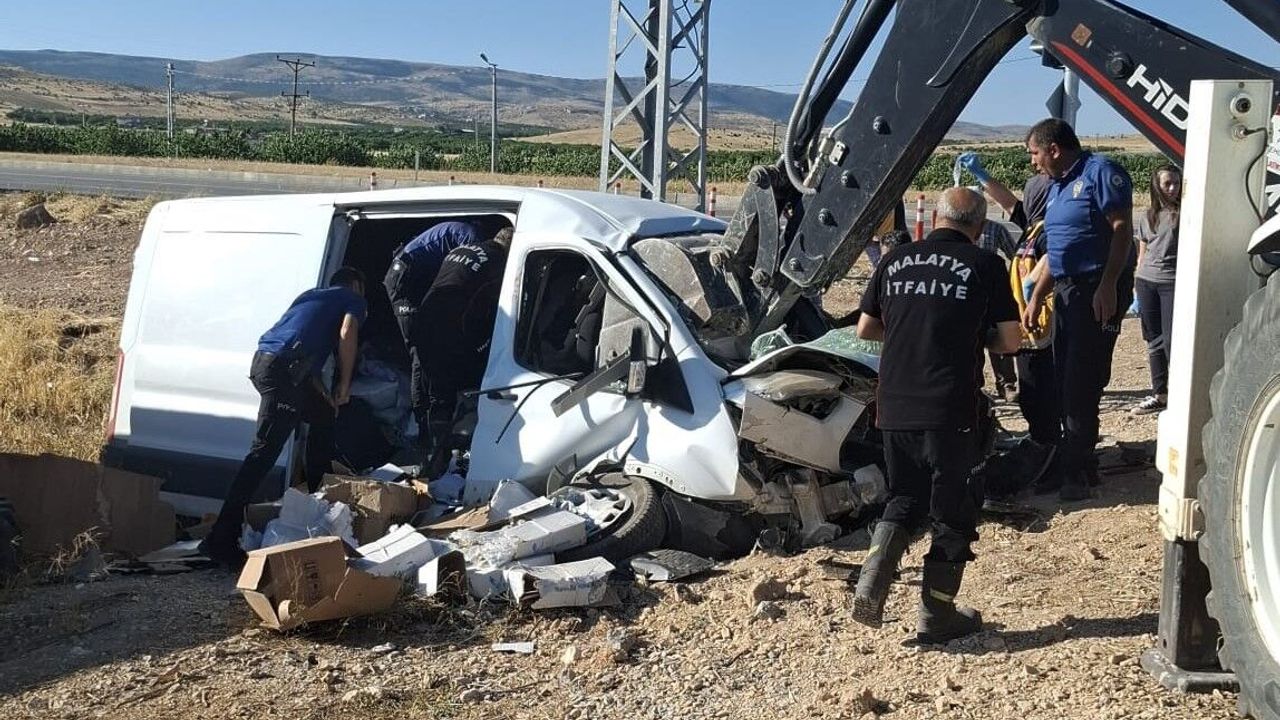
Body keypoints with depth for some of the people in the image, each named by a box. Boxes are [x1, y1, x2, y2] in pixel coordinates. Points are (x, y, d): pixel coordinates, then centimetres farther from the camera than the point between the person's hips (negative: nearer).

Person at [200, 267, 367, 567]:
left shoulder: (312, 295, 34)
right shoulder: (352, 299, 14)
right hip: (283, 369, -9)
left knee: (323, 415, 28)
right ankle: (221, 539, -16)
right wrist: (344, 385, 3)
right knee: (263, 452, -12)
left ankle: (317, 496, 36)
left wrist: (324, 392, 28)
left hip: (263, 361, 9)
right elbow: (347, 335, -6)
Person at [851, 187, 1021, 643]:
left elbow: (865, 329, 16)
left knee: (905, 499, 21)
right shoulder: (984, 266, -2)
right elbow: (1010, 340, -2)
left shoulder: (896, 261, 9)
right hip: (950, 412, -4)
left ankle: (871, 586, 3)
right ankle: (937, 614, 14)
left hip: (894, 409, 4)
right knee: (954, 511, 11)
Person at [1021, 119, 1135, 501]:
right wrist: (1035, 300, 20)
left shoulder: (1101, 172, -7)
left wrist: (1107, 286, -24)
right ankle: (1075, 464, 18)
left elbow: (1122, 229, -16)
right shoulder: (1057, 187, 20)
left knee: (1082, 382, -10)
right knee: (1065, 380, 10)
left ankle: (1076, 469, -4)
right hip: (1066, 290, 9)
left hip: (1099, 291, -9)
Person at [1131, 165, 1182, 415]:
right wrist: (1135, 289, 14)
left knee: (1172, 340, -7)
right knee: (1154, 341, 8)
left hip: (1173, 283, -5)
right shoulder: (1146, 217, 13)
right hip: (1146, 282, 5)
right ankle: (1159, 394, 16)